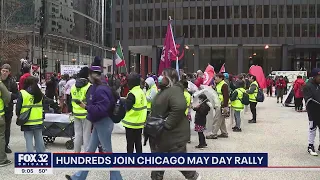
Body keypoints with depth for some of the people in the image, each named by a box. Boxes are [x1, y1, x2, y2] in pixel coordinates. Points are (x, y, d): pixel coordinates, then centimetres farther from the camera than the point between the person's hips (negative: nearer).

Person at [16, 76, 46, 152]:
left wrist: (18, 115, 10)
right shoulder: (40, 93, 4)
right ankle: (41, 152, 23)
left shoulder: (22, 93, -11)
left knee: (29, 140, 2)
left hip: (27, 121, -4)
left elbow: (18, 107, -7)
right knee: (39, 138, 15)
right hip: (38, 121, 4)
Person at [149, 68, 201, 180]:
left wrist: (167, 125, -31)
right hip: (162, 133, 10)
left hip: (174, 134, -10)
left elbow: (180, 107, -37)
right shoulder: (165, 90, 13)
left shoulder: (174, 90, -20)